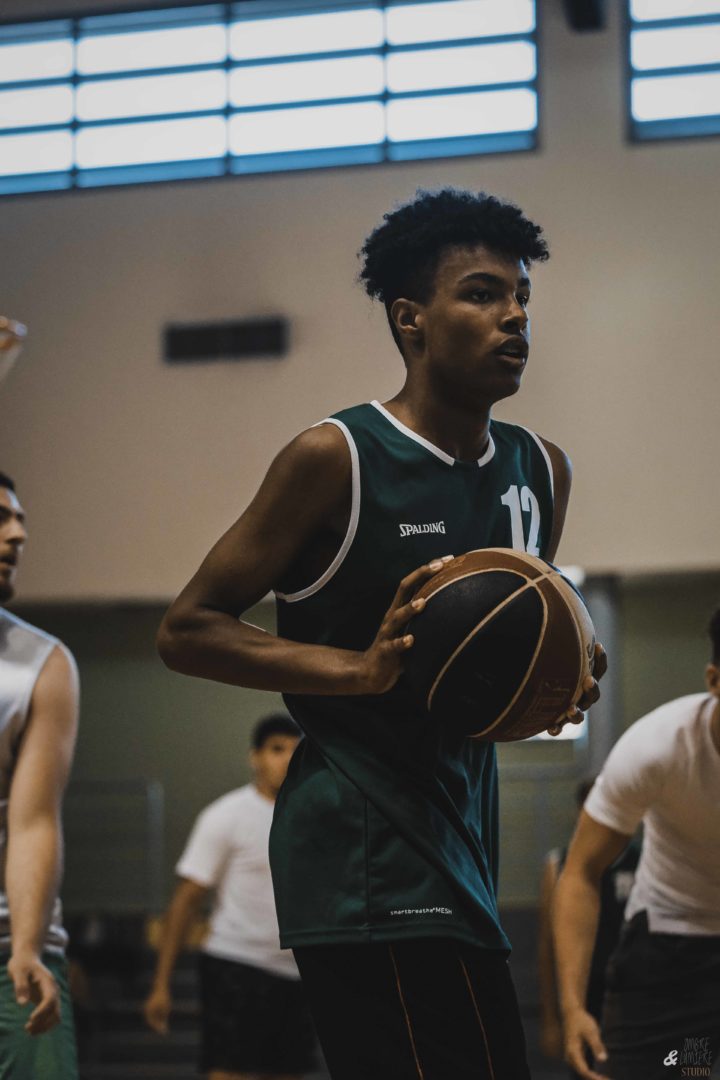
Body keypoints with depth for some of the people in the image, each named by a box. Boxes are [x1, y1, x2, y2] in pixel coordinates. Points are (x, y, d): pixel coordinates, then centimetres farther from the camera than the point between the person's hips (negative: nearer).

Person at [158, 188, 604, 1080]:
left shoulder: (543, 471, 13)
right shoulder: (336, 458, -9)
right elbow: (187, 630, -7)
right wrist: (363, 668, -18)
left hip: (460, 835, 8)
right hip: (363, 844, -8)